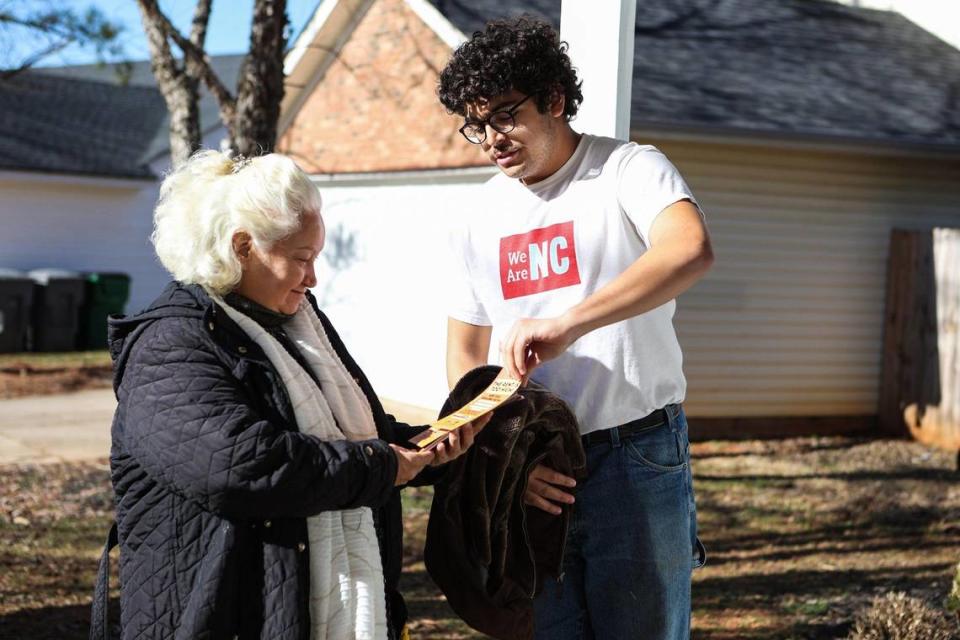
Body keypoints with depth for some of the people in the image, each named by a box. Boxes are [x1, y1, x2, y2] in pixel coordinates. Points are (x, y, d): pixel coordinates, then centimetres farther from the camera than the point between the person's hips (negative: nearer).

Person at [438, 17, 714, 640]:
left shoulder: (630, 169, -5)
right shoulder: (482, 215, 11)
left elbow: (690, 251, -28)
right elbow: (465, 358, 14)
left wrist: (566, 324, -35)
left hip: (637, 458, -4)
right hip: (531, 472, 5)